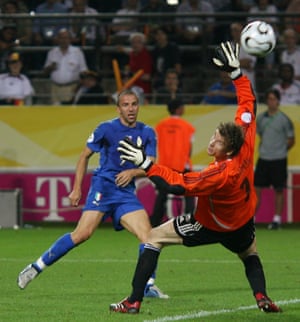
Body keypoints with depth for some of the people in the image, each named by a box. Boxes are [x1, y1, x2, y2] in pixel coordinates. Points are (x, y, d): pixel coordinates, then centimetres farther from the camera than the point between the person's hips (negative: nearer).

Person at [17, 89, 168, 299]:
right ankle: (37, 267, -9)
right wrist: (77, 188, 4)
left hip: (127, 192, 4)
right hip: (103, 187, -4)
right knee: (83, 234, -18)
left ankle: (148, 285, -6)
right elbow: (85, 156, 7)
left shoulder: (147, 133, 7)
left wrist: (133, 172, -18)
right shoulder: (106, 129, -2)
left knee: (148, 234, -12)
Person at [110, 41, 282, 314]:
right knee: (250, 256, 35)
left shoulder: (221, 174, -39)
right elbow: (248, 102, -11)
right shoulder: (247, 145, -22)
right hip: (242, 227, 6)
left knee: (154, 237, 2)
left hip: (210, 227, -6)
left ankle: (134, 301, -2)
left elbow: (178, 184, -36)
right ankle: (262, 296, 4)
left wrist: (145, 163, -40)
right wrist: (236, 71, -8)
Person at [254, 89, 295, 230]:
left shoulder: (284, 119, -6)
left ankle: (277, 219, 9)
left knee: (278, 190, 2)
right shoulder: (261, 118, 7)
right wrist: (263, 148, 12)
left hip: (278, 160, -4)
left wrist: (281, 150, 3)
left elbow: (291, 140, 1)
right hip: (263, 159, 4)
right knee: (256, 188, 1)